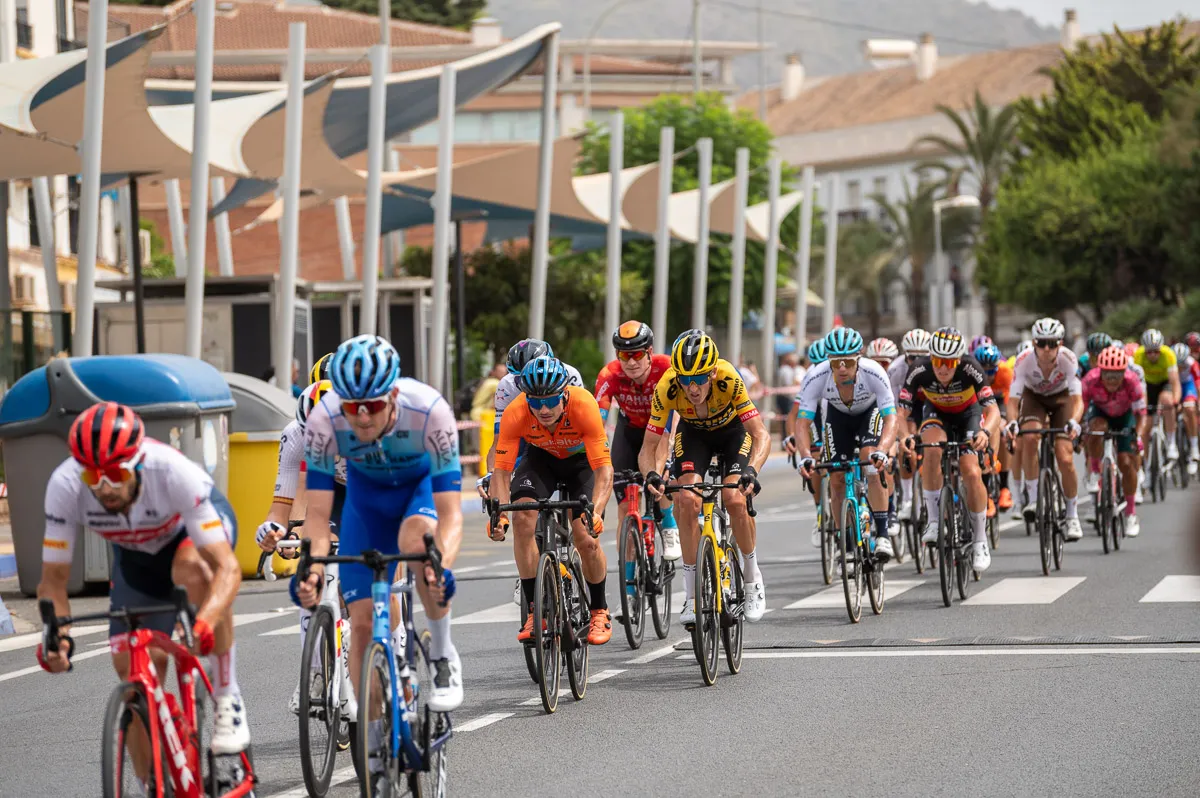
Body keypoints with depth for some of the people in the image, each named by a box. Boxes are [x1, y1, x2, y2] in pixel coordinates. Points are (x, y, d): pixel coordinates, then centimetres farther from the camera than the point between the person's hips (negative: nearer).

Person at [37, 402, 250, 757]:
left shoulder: (173, 473, -40)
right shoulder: (64, 486, -33)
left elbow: (227, 567, -44)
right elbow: (53, 581, -24)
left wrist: (205, 622, -62)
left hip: (196, 526, -3)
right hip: (136, 552, 3)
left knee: (195, 569, -39)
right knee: (132, 672, -7)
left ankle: (227, 698, -24)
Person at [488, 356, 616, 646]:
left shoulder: (584, 406, -37)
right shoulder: (515, 414, -32)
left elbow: (603, 467, -37)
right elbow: (502, 470, -29)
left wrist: (595, 511, -53)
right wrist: (498, 512, -46)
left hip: (582, 460, -2)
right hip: (541, 458, 2)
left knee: (586, 539, -16)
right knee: (522, 517, -24)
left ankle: (600, 612, 11)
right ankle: (534, 610, -13)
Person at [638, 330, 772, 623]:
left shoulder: (728, 379, -38)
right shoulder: (667, 387, -34)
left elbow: (762, 435, -37)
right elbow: (648, 448, -28)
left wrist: (751, 470, -56)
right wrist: (650, 474, -50)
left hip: (732, 430, -1)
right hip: (693, 433, 1)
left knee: (735, 500, -21)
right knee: (687, 501, -20)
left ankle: (752, 577, 3)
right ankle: (691, 595, -9)